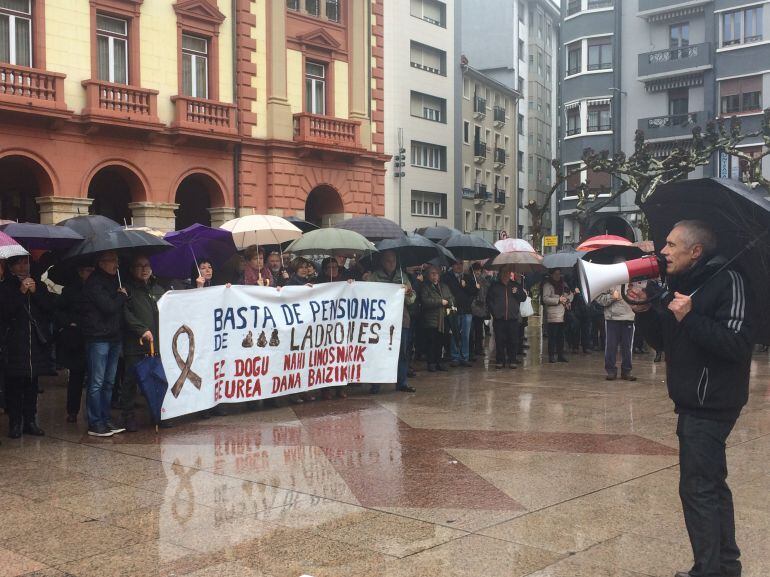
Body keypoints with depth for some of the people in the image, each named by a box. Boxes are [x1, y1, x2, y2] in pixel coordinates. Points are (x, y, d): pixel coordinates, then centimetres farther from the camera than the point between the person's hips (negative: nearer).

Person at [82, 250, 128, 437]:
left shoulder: (114, 280, 16)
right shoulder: (94, 282, -10)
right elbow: (109, 306, -19)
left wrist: (122, 295, -3)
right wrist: (122, 296, -4)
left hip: (114, 337, 8)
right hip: (98, 337, -8)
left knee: (109, 382, 12)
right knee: (96, 383, -4)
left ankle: (106, 420, 20)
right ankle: (95, 424, 1)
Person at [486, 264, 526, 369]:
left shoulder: (516, 286, 14)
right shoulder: (494, 286, 12)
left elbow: (523, 298, 12)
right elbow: (489, 300, 11)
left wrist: (517, 293, -7)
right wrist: (494, 311, -1)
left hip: (513, 318, 1)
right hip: (499, 318, -1)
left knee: (513, 341, -1)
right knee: (500, 341, -1)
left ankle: (512, 360, 7)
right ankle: (500, 361, 5)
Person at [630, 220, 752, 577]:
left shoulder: (728, 282, -15)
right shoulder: (680, 284, 12)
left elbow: (738, 344, -24)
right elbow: (662, 341, 15)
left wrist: (690, 318, -26)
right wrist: (644, 312, -1)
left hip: (711, 406, -10)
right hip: (693, 403, 10)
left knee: (698, 488, -6)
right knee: (712, 486, 19)